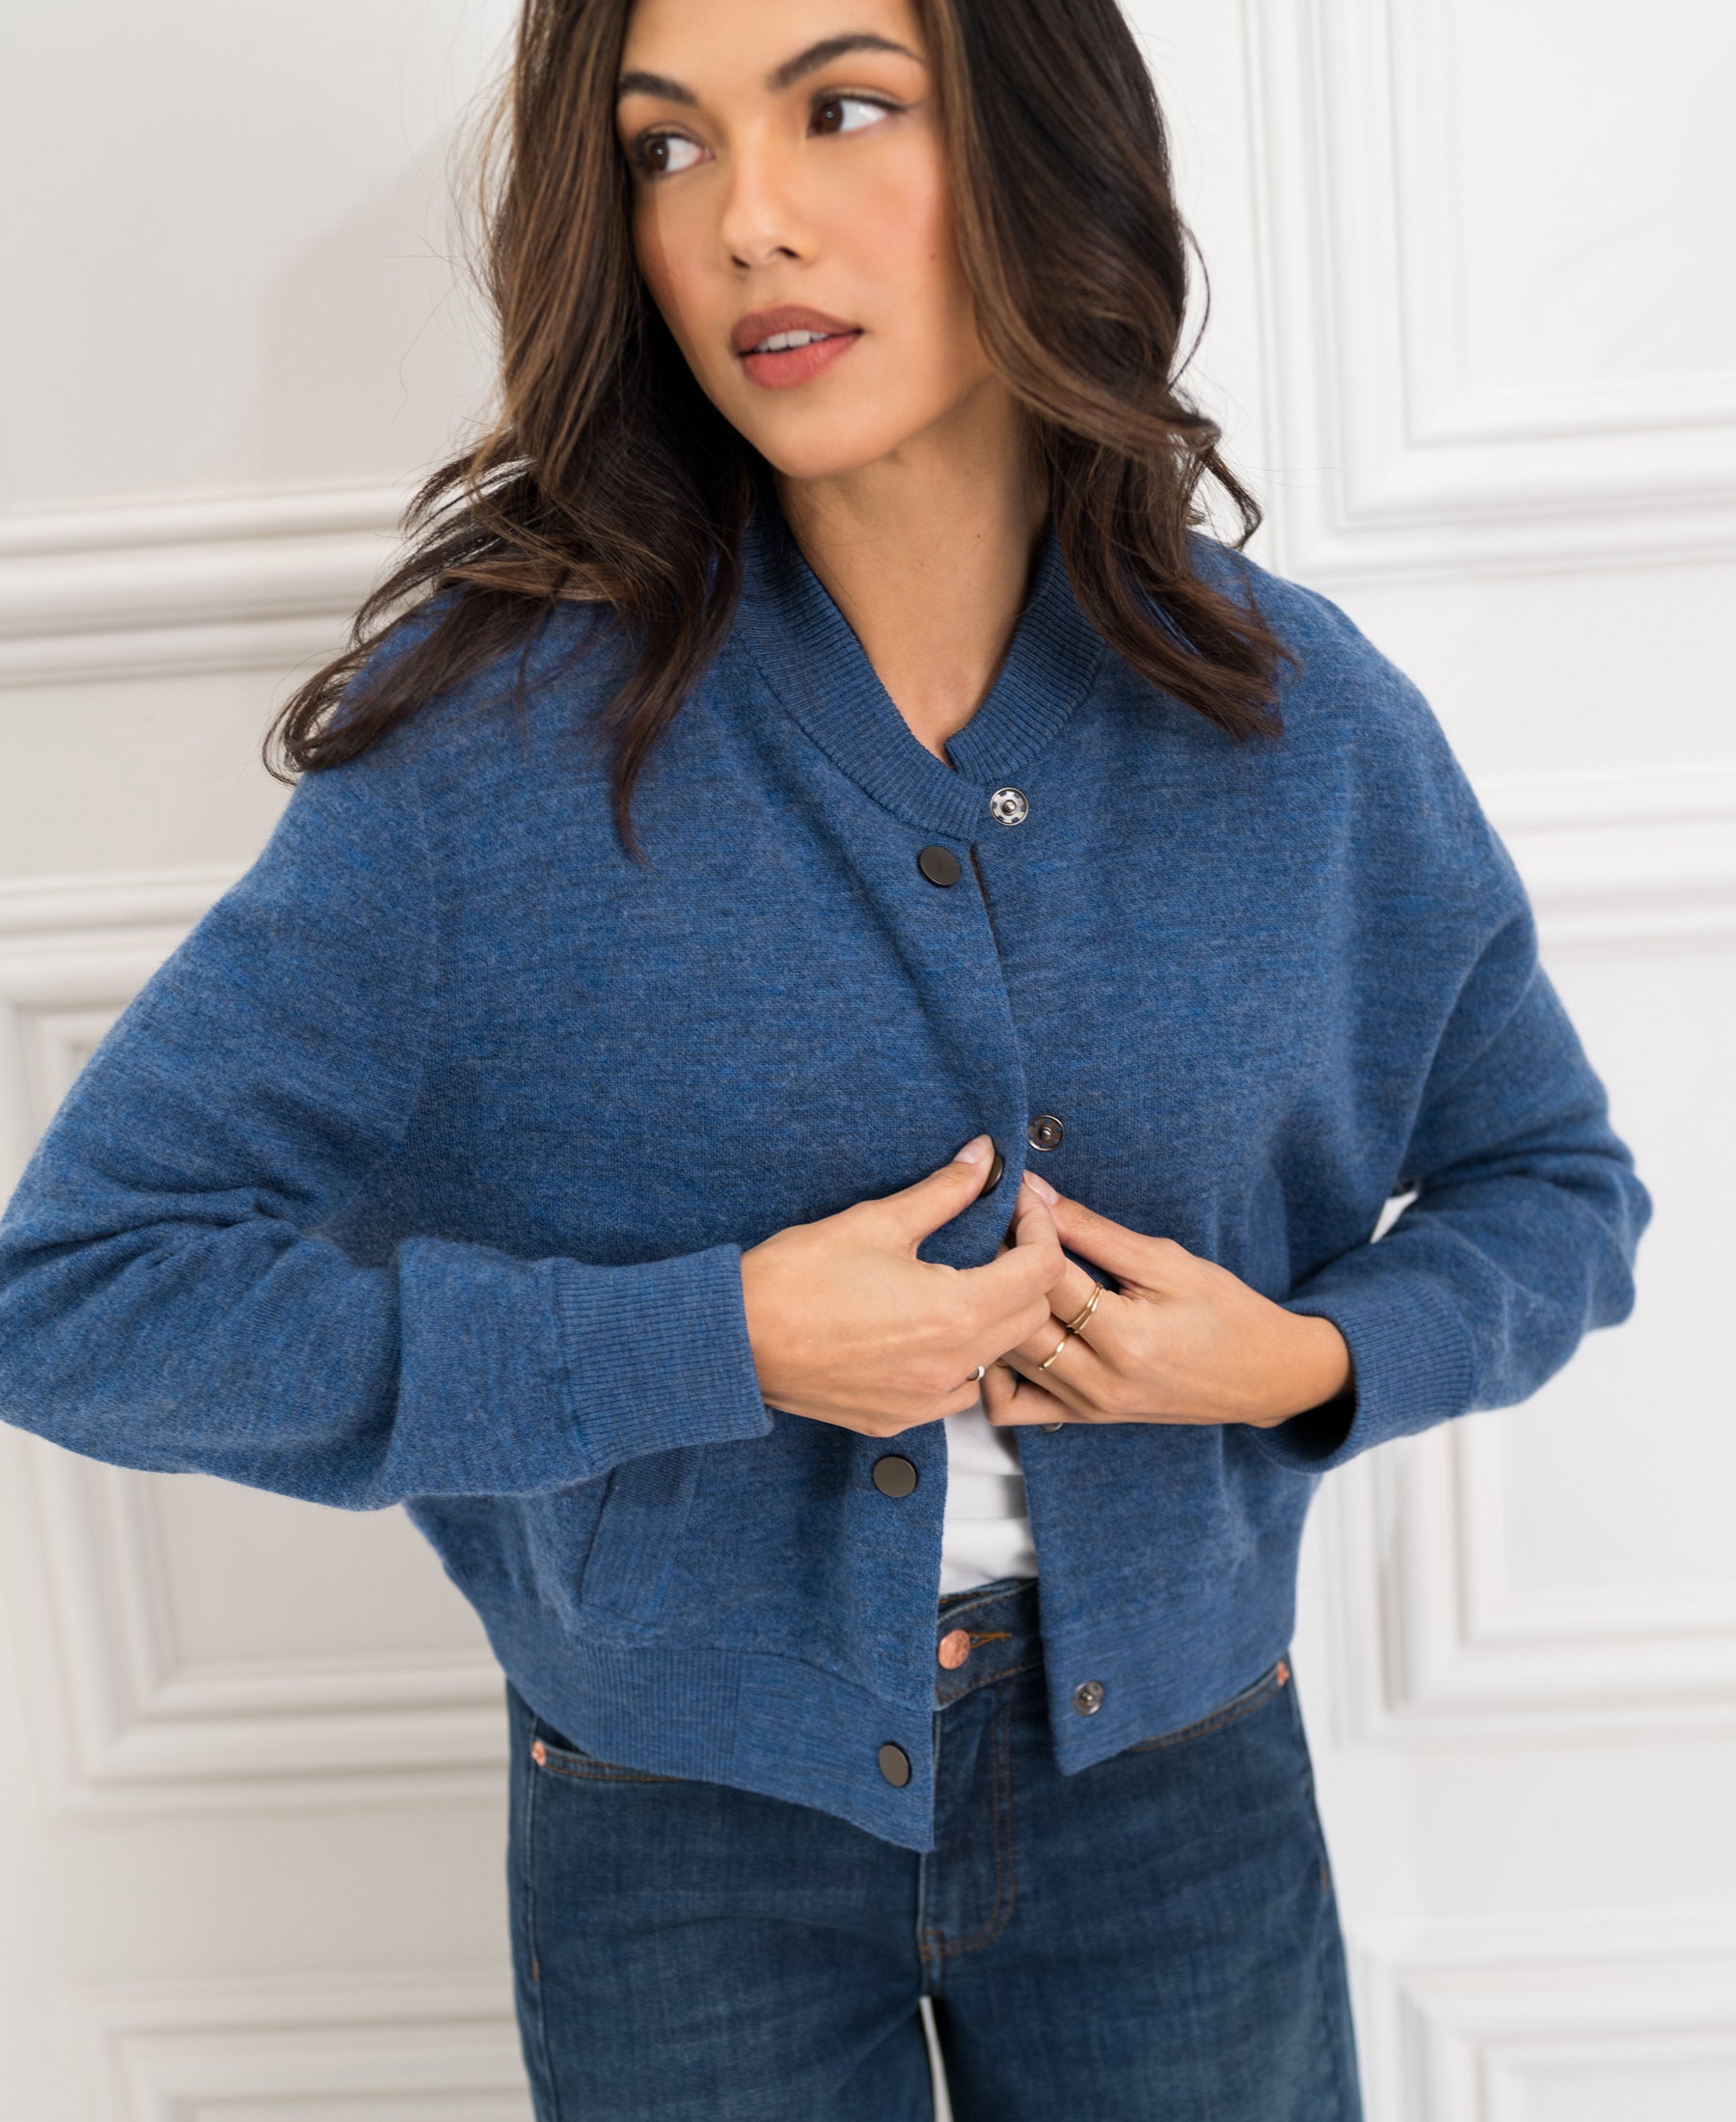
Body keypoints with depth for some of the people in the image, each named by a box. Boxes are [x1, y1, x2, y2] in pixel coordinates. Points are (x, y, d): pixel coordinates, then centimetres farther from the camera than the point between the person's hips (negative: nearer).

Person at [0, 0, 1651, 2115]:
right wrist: (717, 1343, -24)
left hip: (1177, 1776, 3)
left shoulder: (1297, 715, -8)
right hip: (684, 1819, -2)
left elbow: (1554, 1187, 6)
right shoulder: (497, 725, -17)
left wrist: (1314, 1360, -16)